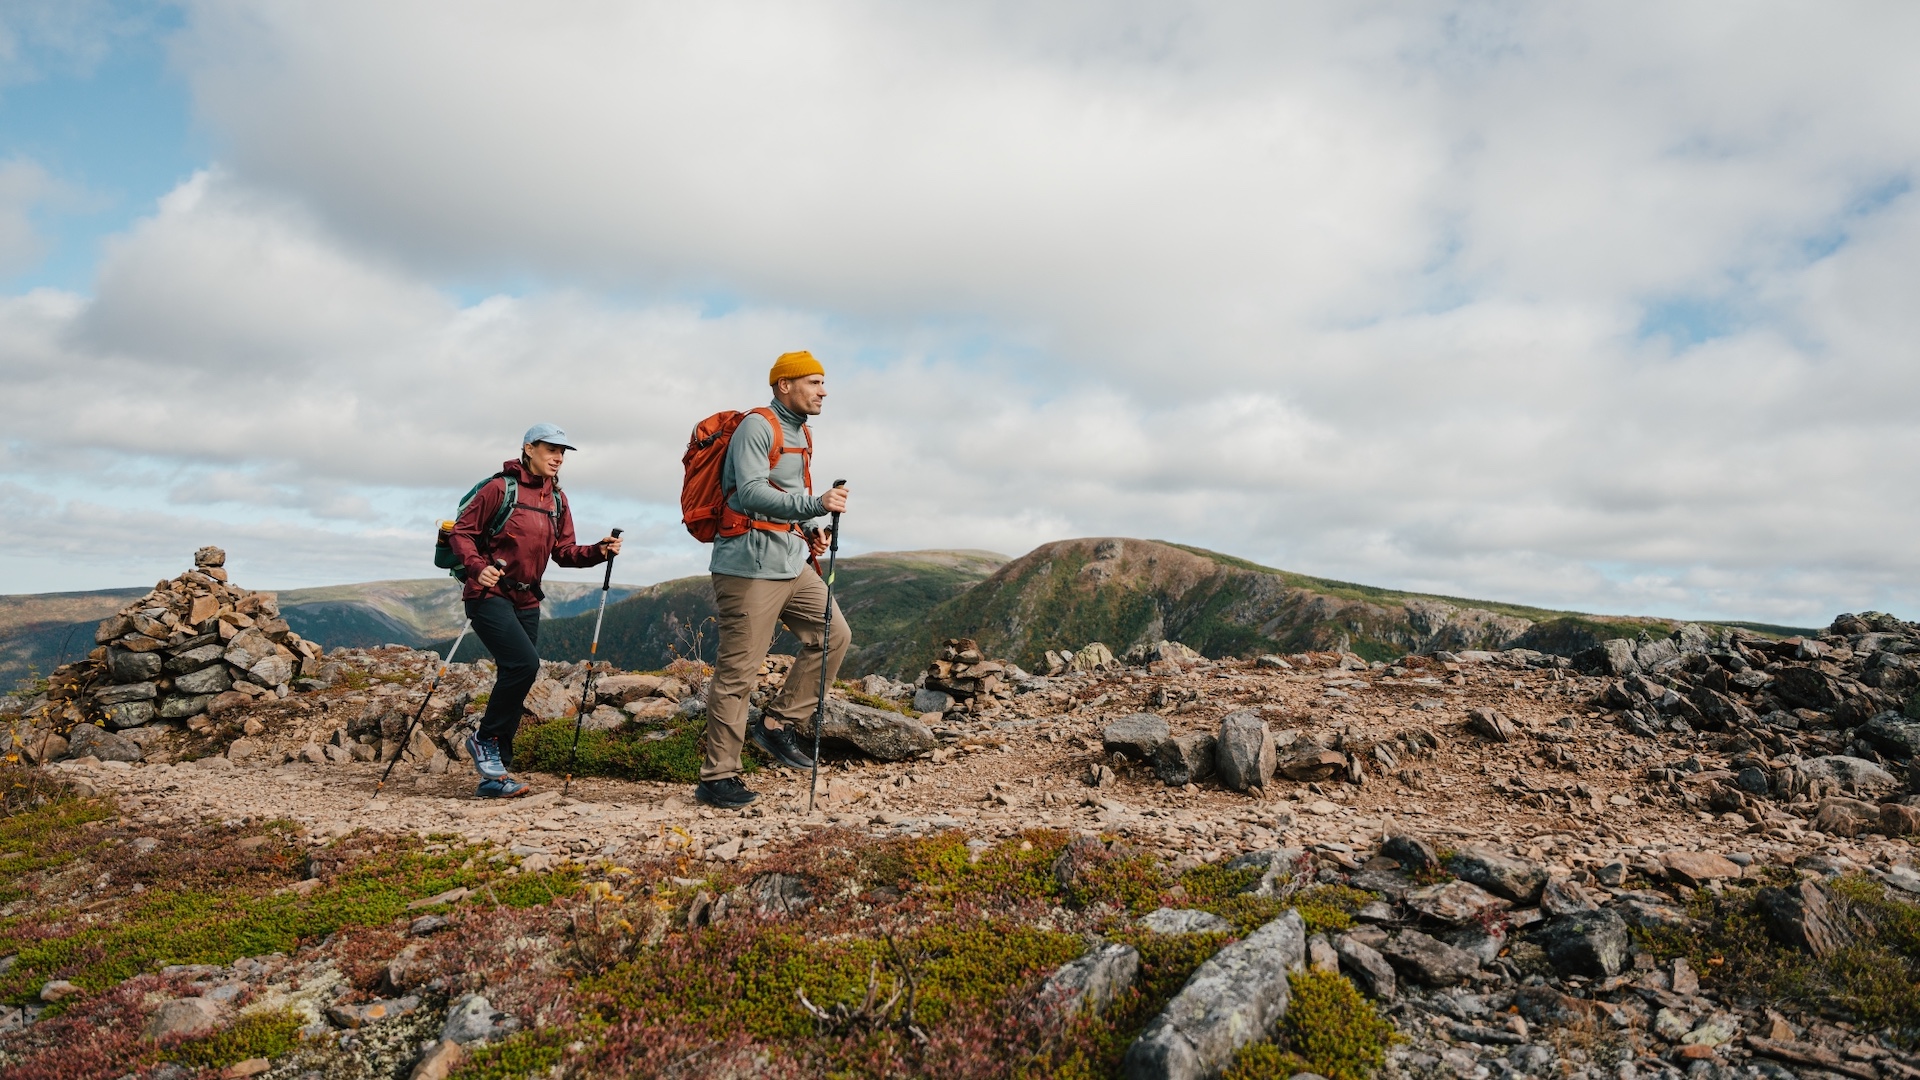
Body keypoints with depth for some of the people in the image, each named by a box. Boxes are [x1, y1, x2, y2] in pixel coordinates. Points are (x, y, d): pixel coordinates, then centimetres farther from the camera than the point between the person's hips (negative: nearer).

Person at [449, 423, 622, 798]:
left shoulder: (557, 499, 10)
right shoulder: (501, 488, -8)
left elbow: (563, 552, 9)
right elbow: (462, 531, -7)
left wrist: (598, 552, -9)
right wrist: (478, 567, -24)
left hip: (526, 601, 7)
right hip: (489, 594, -7)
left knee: (515, 677, 6)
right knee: (525, 663, -23)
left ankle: (495, 776, 14)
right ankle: (485, 739, -1)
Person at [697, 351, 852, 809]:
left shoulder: (801, 435, 18)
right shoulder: (756, 427, -10)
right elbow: (751, 493, -23)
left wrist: (808, 533, 12)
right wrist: (814, 504, -31)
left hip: (791, 562, 9)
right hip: (750, 564, -9)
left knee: (833, 635, 6)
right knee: (738, 671, -5)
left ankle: (777, 724, 15)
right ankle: (717, 777, 4)